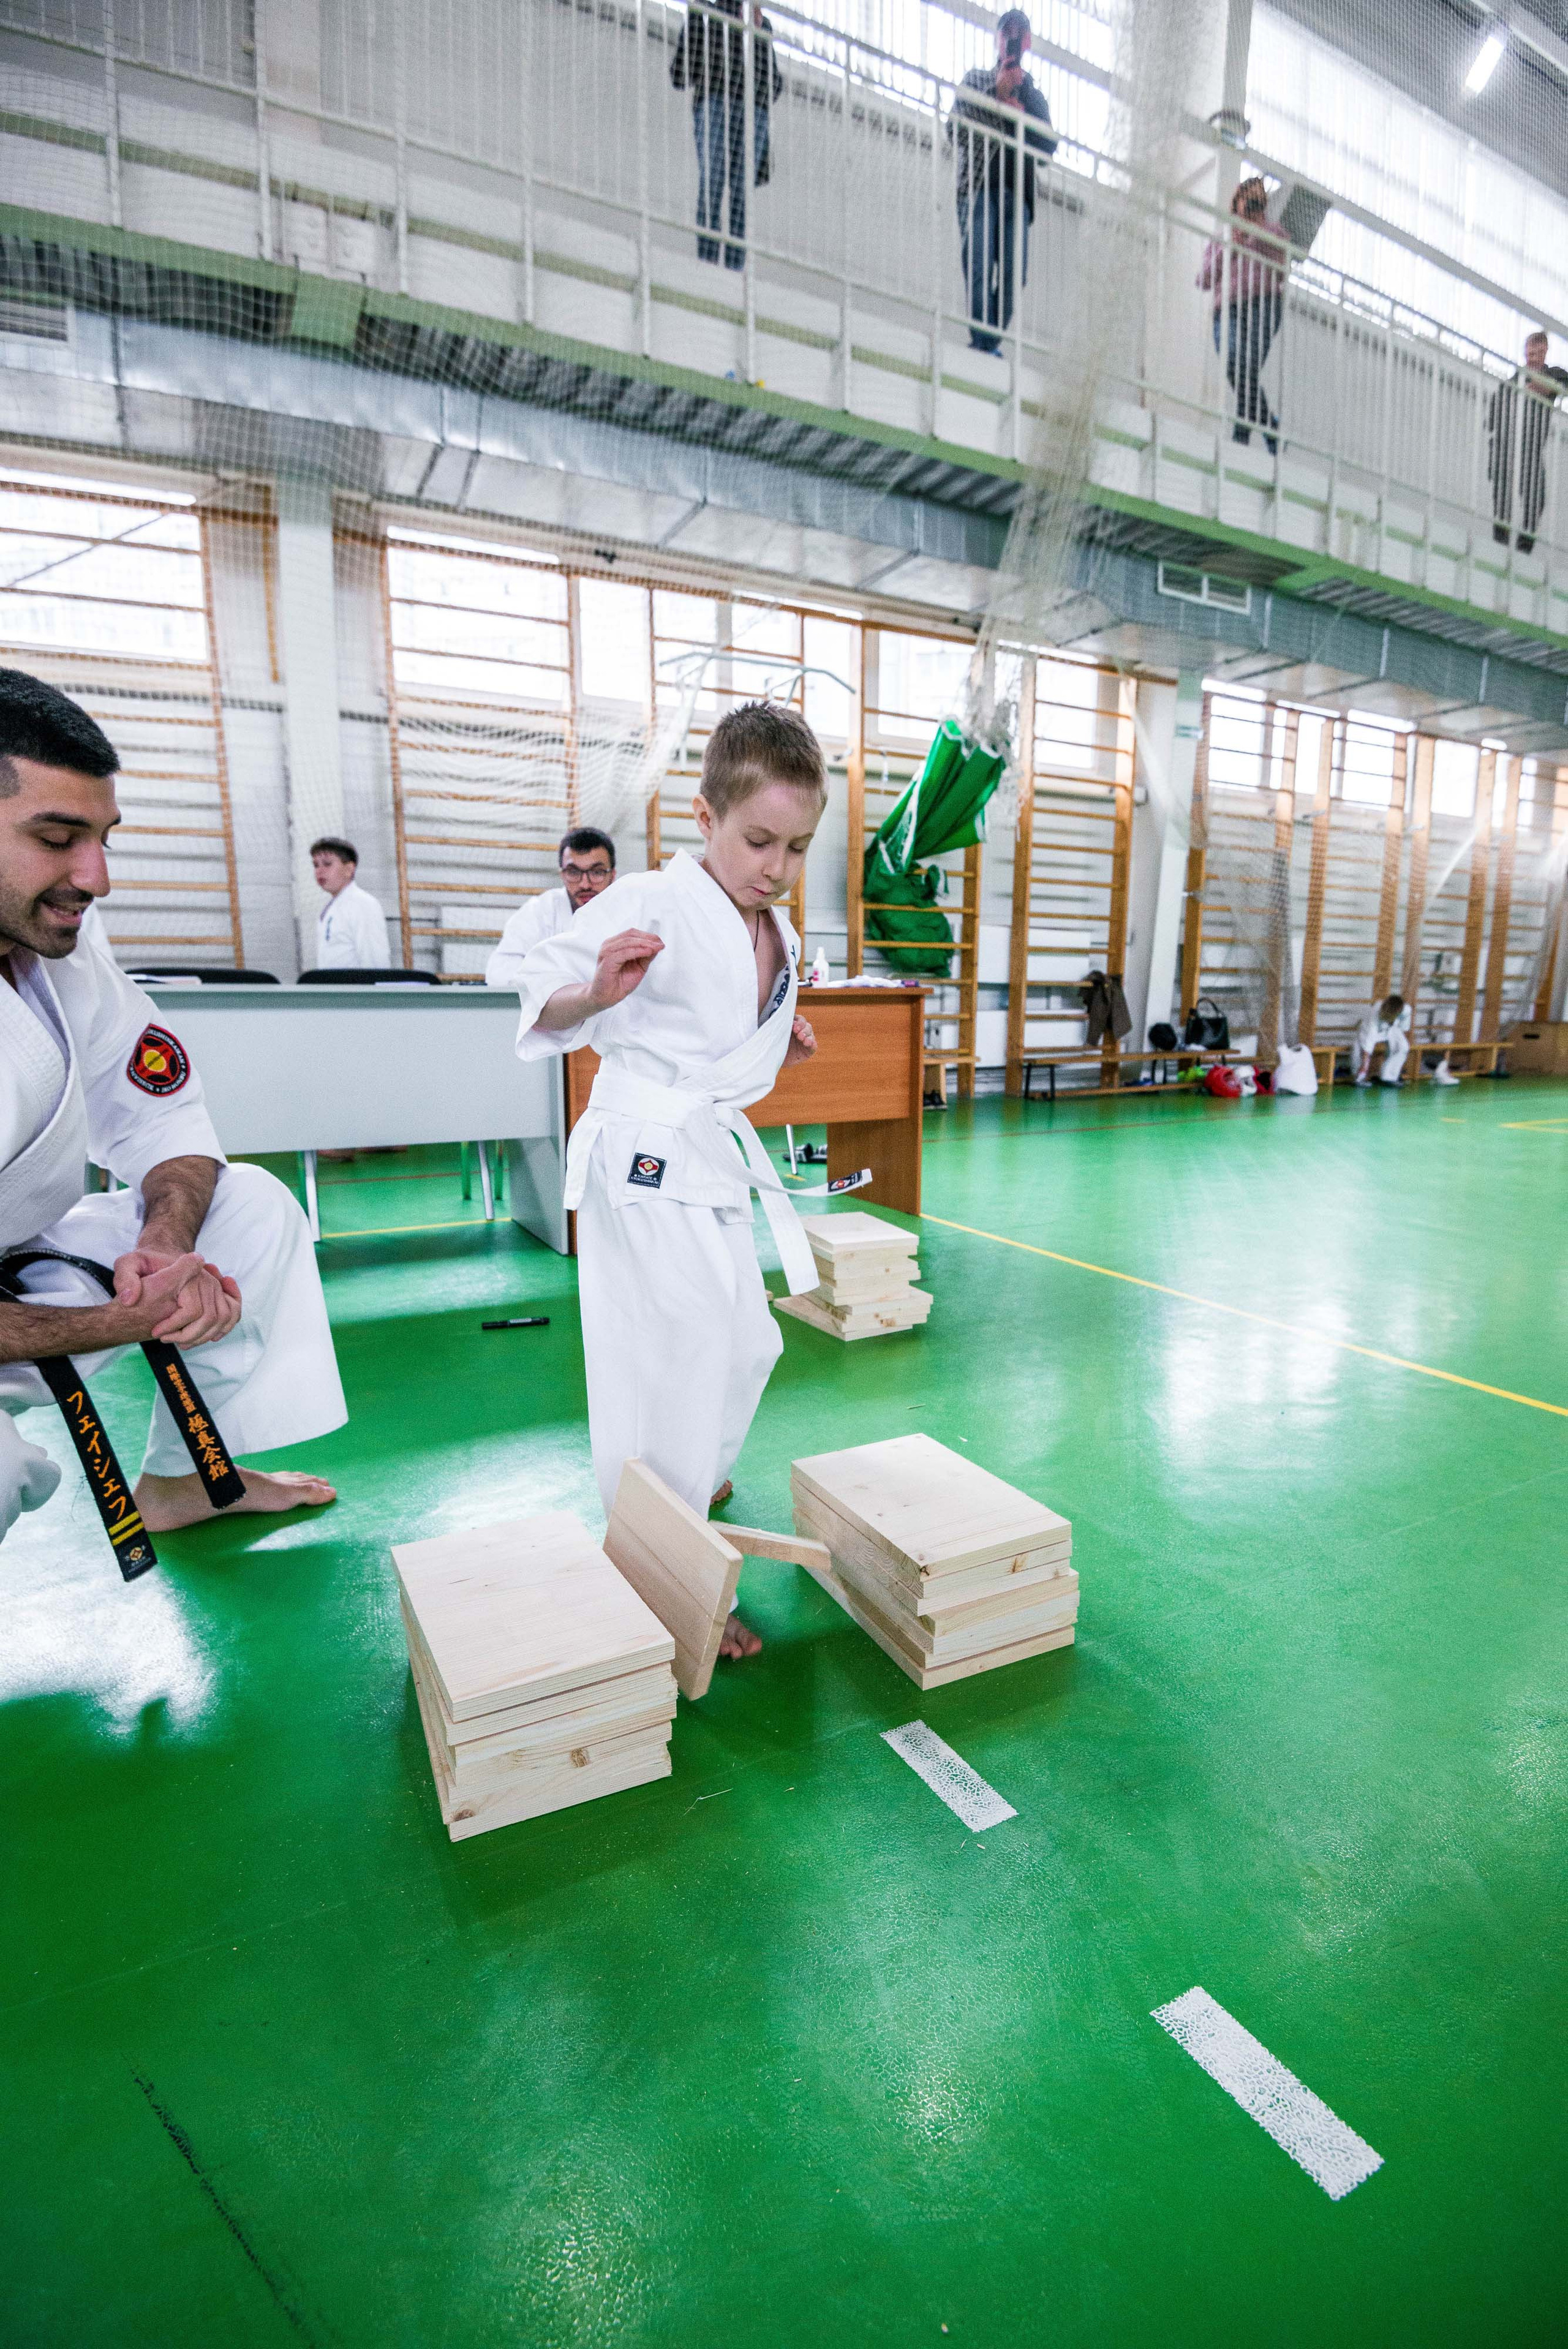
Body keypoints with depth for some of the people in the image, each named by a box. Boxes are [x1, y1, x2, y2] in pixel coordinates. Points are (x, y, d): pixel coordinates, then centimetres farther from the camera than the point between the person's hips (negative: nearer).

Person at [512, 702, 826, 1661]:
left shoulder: (779, 934, 9)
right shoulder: (651, 904, -15)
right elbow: (542, 1001, -13)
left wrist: (779, 1042, 8)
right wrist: (596, 992, -32)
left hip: (716, 1158, 9)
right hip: (645, 1158, -9)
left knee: (748, 1341, 19)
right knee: (686, 1347, -10)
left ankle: (693, 1477, 48)